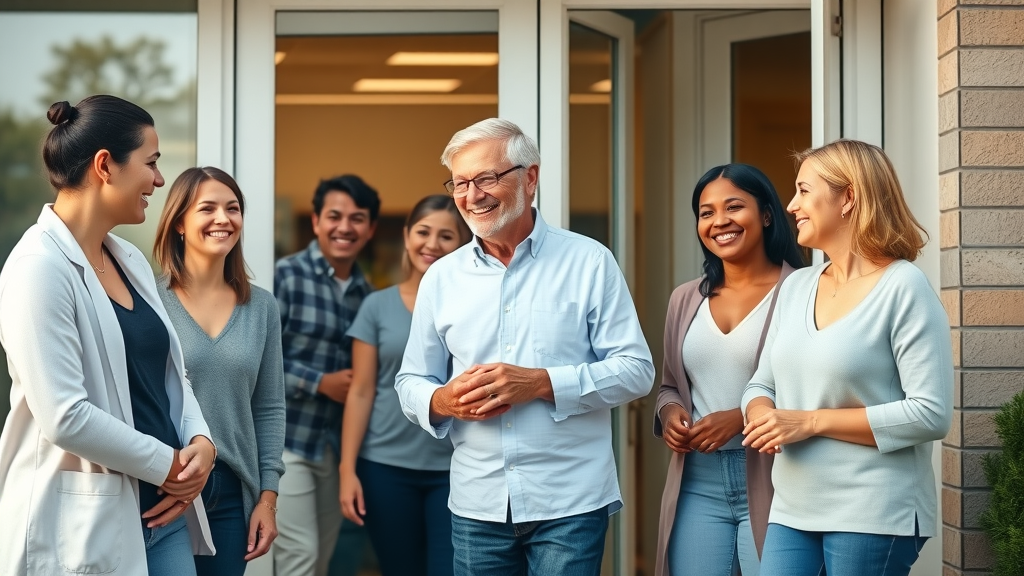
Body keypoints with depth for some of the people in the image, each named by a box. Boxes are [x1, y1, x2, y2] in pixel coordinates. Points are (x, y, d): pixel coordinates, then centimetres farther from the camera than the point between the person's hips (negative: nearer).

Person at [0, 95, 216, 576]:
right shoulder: (39, 267, -16)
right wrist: (169, 465, -12)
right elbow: (65, 418, -22)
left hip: (163, 511, 8)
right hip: (84, 526, -8)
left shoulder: (132, 260, 11)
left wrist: (200, 442, -4)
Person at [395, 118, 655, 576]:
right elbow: (410, 382, 12)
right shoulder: (441, 277, 7)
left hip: (570, 503, -3)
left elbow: (635, 369, -5)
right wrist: (442, 400, -12)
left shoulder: (589, 262, -2)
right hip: (477, 505, 3)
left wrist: (540, 382, -17)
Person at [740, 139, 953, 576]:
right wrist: (762, 416, -8)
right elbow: (761, 385, 16)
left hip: (874, 517, -6)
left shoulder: (904, 286, -9)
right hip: (792, 512, 6)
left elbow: (931, 414, -15)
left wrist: (811, 421, -17)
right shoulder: (796, 287, 10)